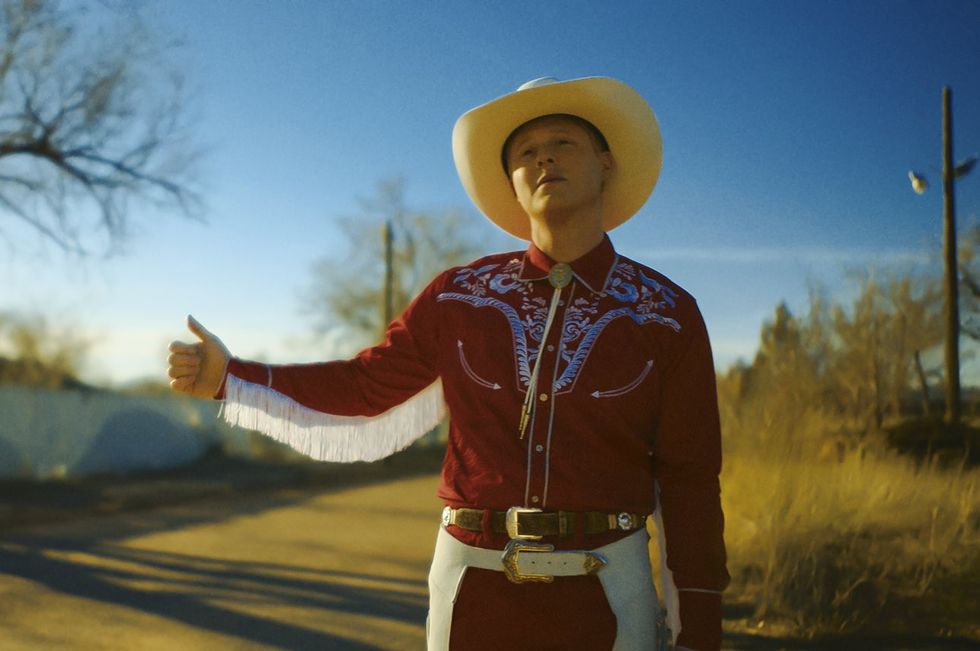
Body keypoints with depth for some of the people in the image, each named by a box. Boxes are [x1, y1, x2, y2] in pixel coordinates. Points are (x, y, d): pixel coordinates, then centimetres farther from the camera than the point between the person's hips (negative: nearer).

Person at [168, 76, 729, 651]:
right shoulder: (460, 298, 3)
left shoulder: (668, 317, -2)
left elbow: (688, 480, 0)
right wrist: (230, 377, 3)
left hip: (605, 601, -1)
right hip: (473, 594, 2)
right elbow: (364, 390, 10)